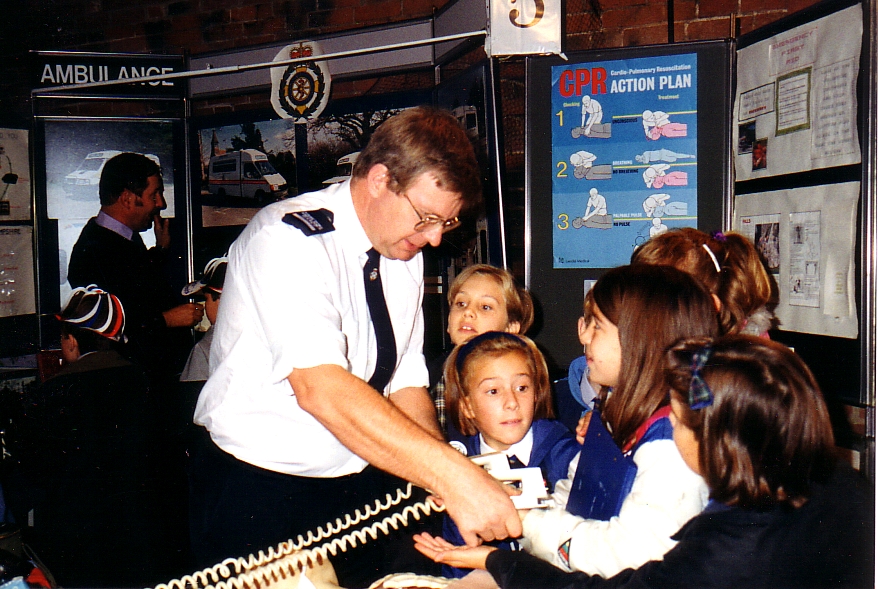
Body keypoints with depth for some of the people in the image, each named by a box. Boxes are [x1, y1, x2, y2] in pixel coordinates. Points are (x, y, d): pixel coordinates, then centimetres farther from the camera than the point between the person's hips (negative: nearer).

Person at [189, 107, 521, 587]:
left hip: (357, 488, 7)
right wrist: (453, 475, -39)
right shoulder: (287, 241, -22)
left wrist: (451, 485, -13)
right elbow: (320, 388, -35)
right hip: (256, 494, -6)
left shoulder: (405, 253, 2)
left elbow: (405, 385, 4)